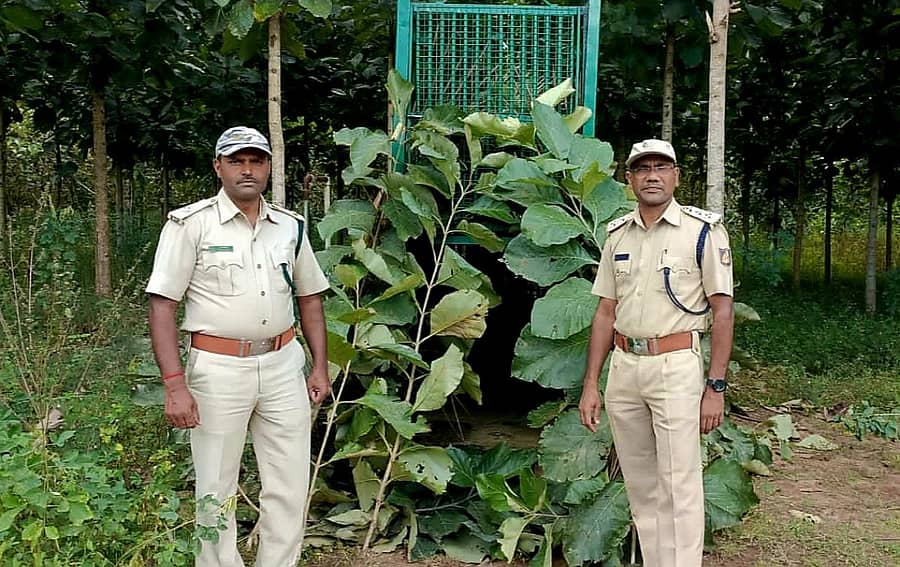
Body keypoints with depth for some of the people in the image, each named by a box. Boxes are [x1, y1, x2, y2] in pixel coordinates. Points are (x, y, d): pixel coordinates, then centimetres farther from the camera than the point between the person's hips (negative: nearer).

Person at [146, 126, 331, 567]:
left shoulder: (290, 226, 8)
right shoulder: (191, 224, -6)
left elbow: (309, 297, 16)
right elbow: (162, 306, -9)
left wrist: (320, 366, 10)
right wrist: (175, 385, -16)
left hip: (283, 365, 4)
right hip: (218, 369, -4)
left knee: (290, 486, 10)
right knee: (216, 490, 7)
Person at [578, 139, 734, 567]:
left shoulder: (702, 230, -4)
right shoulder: (617, 235, 11)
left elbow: (722, 311, -5)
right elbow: (606, 312, 12)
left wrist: (715, 386, -10)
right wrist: (590, 384, 8)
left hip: (675, 369, -5)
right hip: (623, 368, 5)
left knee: (679, 486, -3)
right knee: (639, 484, 13)